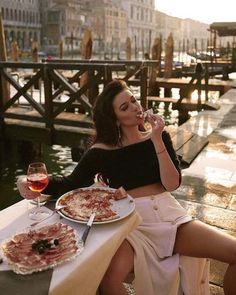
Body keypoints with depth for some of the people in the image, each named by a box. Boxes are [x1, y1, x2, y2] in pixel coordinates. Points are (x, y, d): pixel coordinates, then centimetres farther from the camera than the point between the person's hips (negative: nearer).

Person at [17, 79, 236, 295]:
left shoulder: (159, 136, 8)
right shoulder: (102, 151, 1)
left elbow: (172, 184, -2)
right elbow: (71, 184, -6)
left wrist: (157, 140, -11)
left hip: (169, 215, 3)